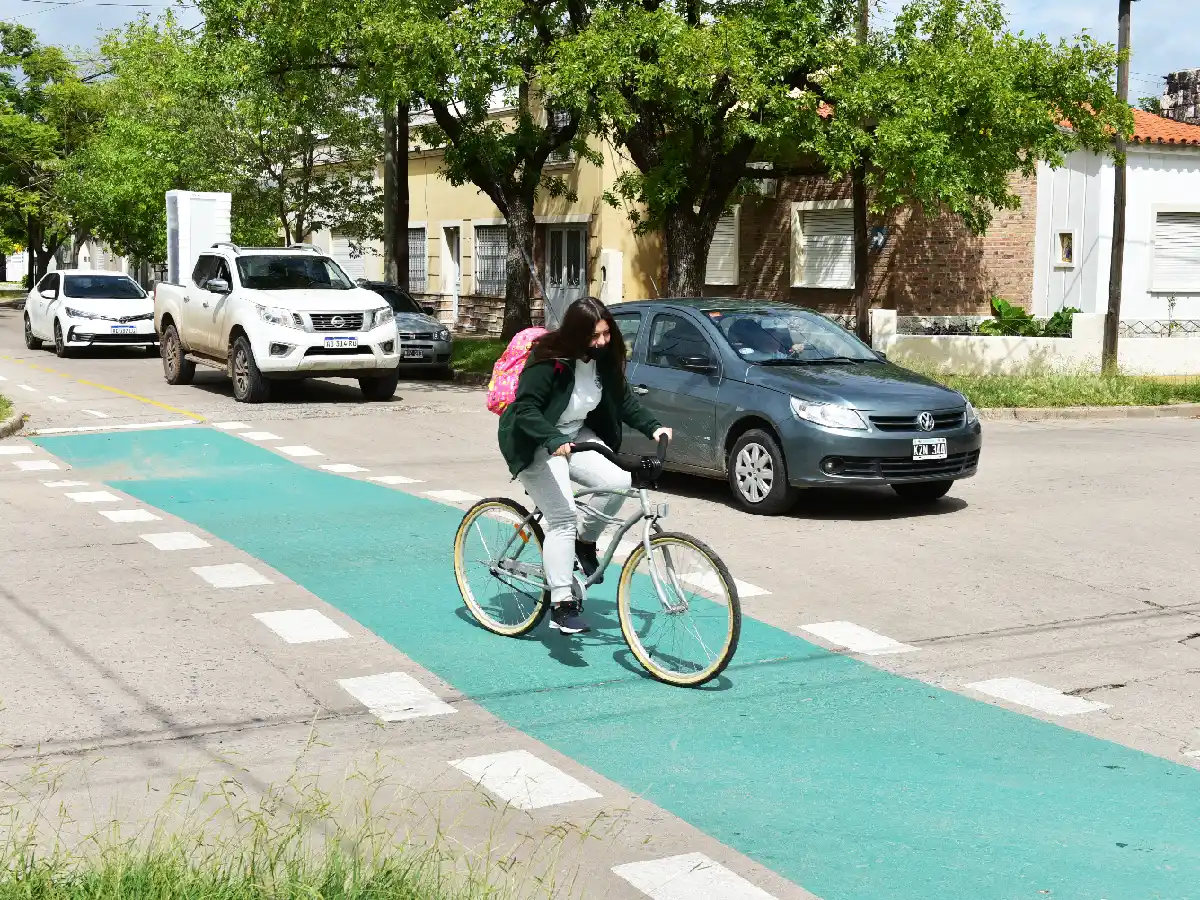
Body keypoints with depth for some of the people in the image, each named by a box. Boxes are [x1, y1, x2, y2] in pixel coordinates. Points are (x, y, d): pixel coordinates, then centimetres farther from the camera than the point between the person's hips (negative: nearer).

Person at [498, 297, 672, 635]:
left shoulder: (605, 358, -5)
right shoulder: (548, 362, -25)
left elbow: (623, 399, 4)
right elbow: (526, 410, -31)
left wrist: (652, 426, -10)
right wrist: (555, 440, -46)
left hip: (576, 436, 7)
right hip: (537, 444, -6)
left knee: (617, 482, -18)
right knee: (563, 518, -18)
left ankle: (585, 542, 9)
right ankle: (561, 605, -16)